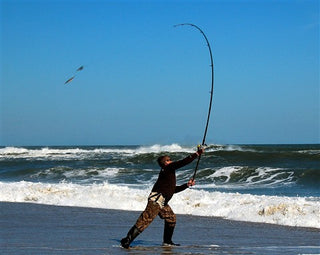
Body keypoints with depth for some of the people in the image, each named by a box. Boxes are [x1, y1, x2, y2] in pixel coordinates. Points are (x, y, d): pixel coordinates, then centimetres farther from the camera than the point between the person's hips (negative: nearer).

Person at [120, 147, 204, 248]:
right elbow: (183, 162, -13)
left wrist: (187, 185, 29)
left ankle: (167, 241, 24)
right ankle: (127, 240, -18)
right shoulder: (167, 168, -5)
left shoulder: (169, 173, 24)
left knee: (171, 218, 15)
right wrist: (197, 154, -6)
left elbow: (173, 189, 34)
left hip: (162, 203, 11)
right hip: (156, 199, -11)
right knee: (146, 219, -15)